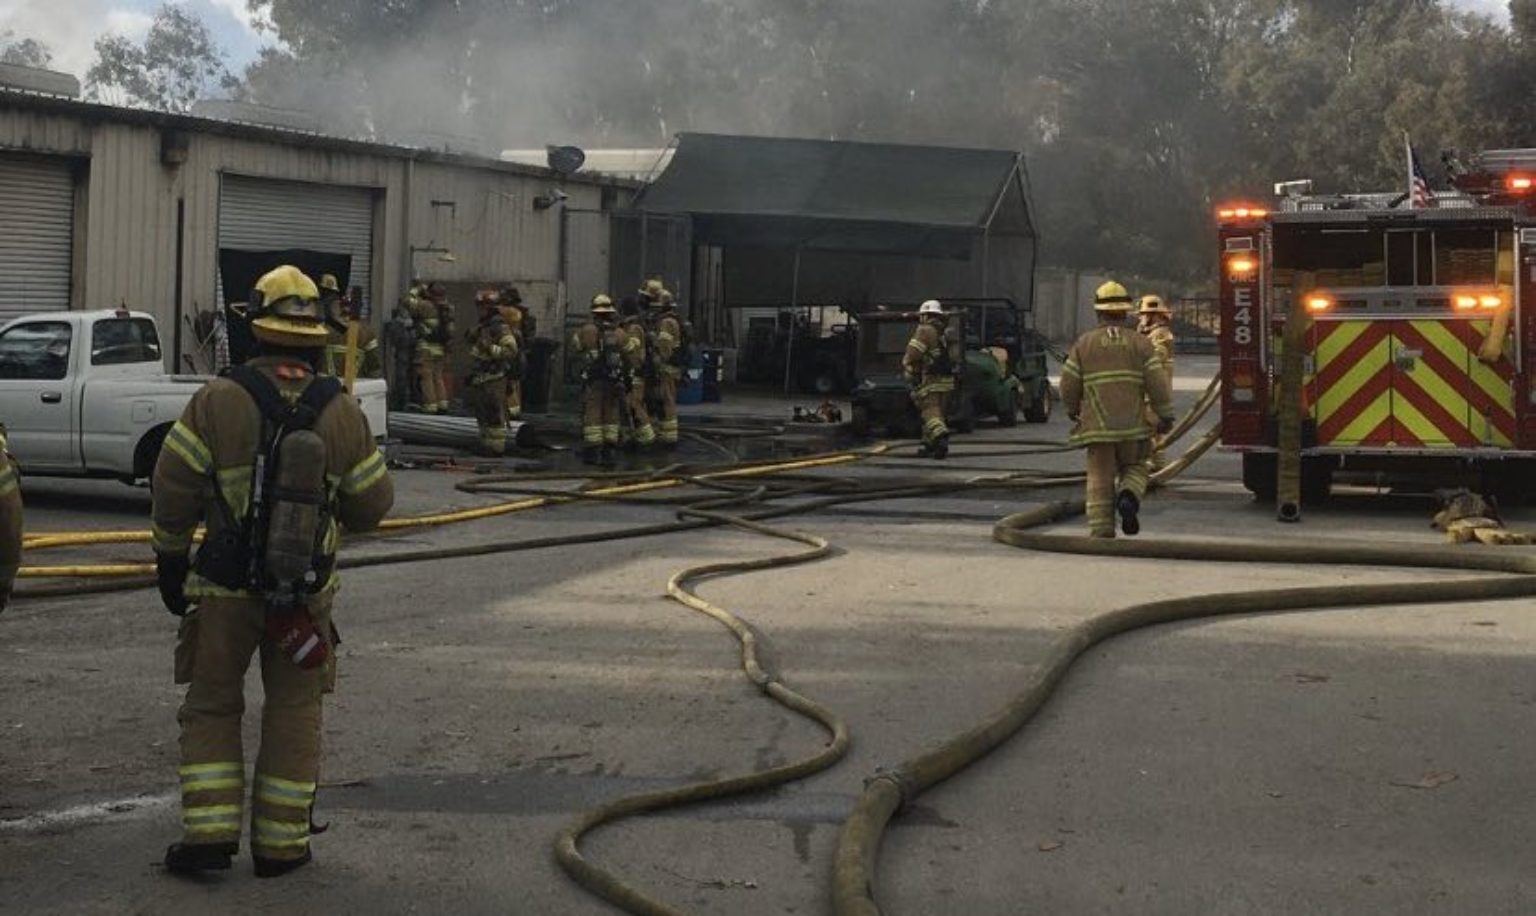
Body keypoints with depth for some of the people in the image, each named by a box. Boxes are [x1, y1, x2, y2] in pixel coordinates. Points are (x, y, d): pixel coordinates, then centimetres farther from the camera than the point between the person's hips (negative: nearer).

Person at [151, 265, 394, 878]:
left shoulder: (218, 401, -11)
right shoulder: (342, 413, -6)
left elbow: (173, 489, -7)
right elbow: (372, 503, 2)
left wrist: (170, 561, 7)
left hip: (225, 588, -1)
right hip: (308, 591, 1)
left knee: (211, 707, 12)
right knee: (294, 713, 12)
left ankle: (209, 833, 6)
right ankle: (280, 843, 15)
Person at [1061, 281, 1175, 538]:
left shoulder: (1084, 344, -1)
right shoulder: (1140, 343, 0)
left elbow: (1069, 385, 2)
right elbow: (1158, 384, -4)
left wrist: (1072, 409, 21)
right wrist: (1166, 416, 7)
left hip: (1097, 426, 0)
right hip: (1133, 425, 0)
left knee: (1100, 479, 6)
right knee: (1134, 469, 19)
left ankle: (1101, 532, -1)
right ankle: (1129, 497, -11)